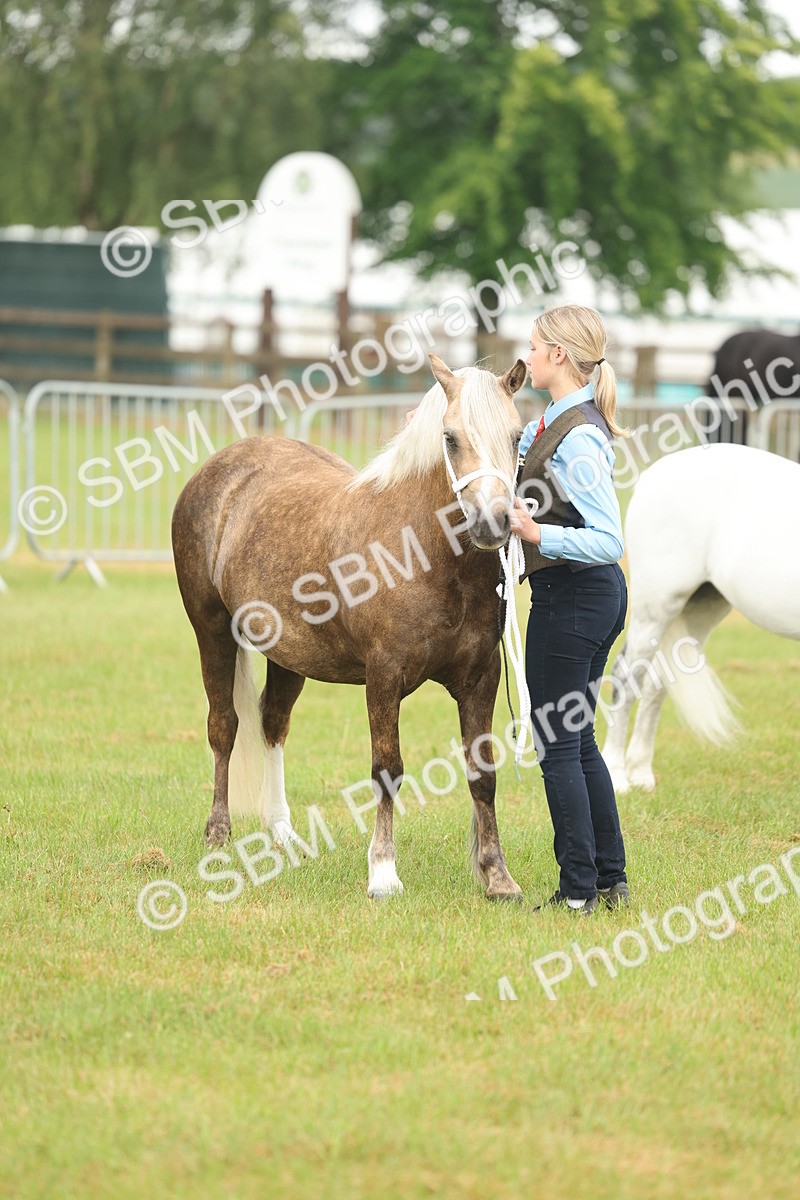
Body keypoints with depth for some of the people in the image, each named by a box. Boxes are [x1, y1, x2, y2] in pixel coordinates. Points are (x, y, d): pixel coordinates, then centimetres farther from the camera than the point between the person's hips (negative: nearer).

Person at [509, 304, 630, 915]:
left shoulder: (577, 438, -22)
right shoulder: (559, 422, 8)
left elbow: (608, 541, -25)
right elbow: (514, 445, 31)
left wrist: (536, 532, -31)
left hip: (569, 596, -10)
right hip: (597, 594, 10)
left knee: (559, 745, -2)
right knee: (578, 740, 16)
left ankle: (578, 890, 3)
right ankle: (611, 880, 21)